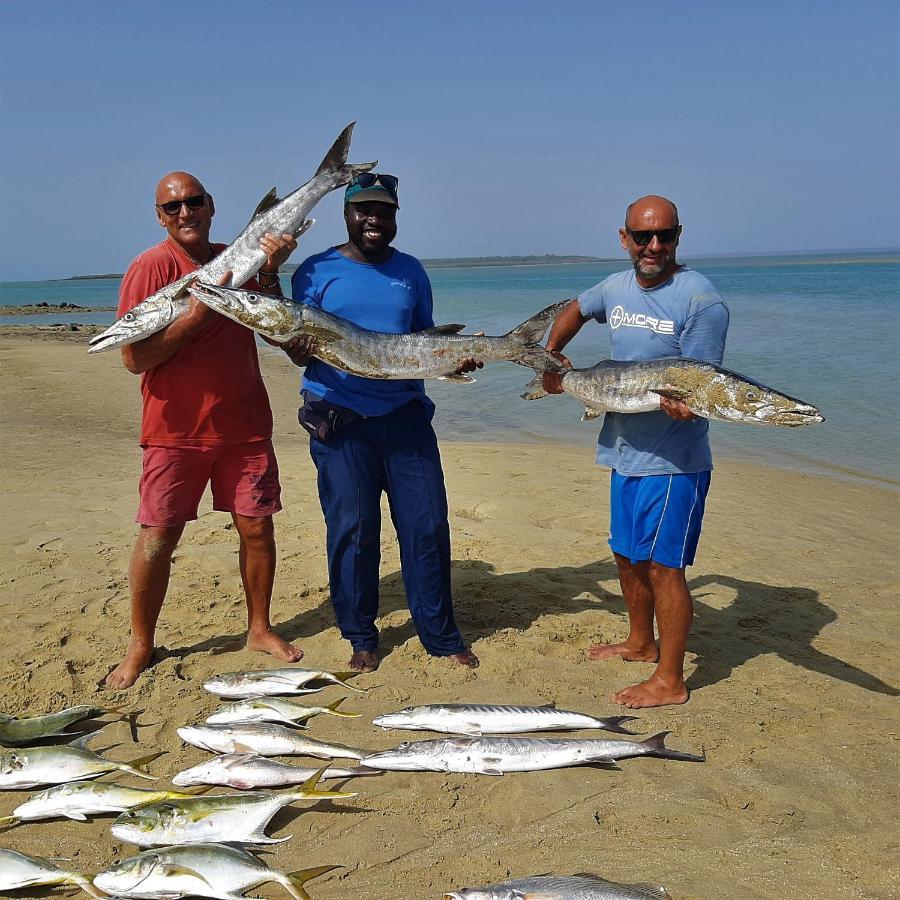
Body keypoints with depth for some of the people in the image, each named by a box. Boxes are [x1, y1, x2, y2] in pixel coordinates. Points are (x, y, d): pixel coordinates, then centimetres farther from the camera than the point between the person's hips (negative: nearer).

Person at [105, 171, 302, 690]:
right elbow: (134, 359, -13)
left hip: (245, 424, 4)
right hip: (177, 429, -4)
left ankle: (260, 629, 25)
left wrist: (270, 274, -11)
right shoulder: (151, 268, -7)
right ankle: (140, 648, 16)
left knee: (257, 527, 7)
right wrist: (194, 316, -21)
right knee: (158, 537, 0)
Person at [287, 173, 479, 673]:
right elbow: (301, 355, 1)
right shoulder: (317, 271, 3)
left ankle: (441, 635, 15)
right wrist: (304, 345, -23)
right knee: (352, 528, 1)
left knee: (427, 524, 1)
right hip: (339, 417, -2)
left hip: (404, 413, 3)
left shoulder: (410, 271, 13)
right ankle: (362, 638, 18)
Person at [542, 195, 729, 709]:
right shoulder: (617, 288, 7)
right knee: (628, 555, 19)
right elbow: (576, 310, 29)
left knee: (662, 565, -5)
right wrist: (550, 357, 23)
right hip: (625, 452, 8)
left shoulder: (701, 300, -14)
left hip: (672, 459, -8)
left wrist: (683, 404, -41)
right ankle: (641, 644, 39)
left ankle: (670, 681, 8)